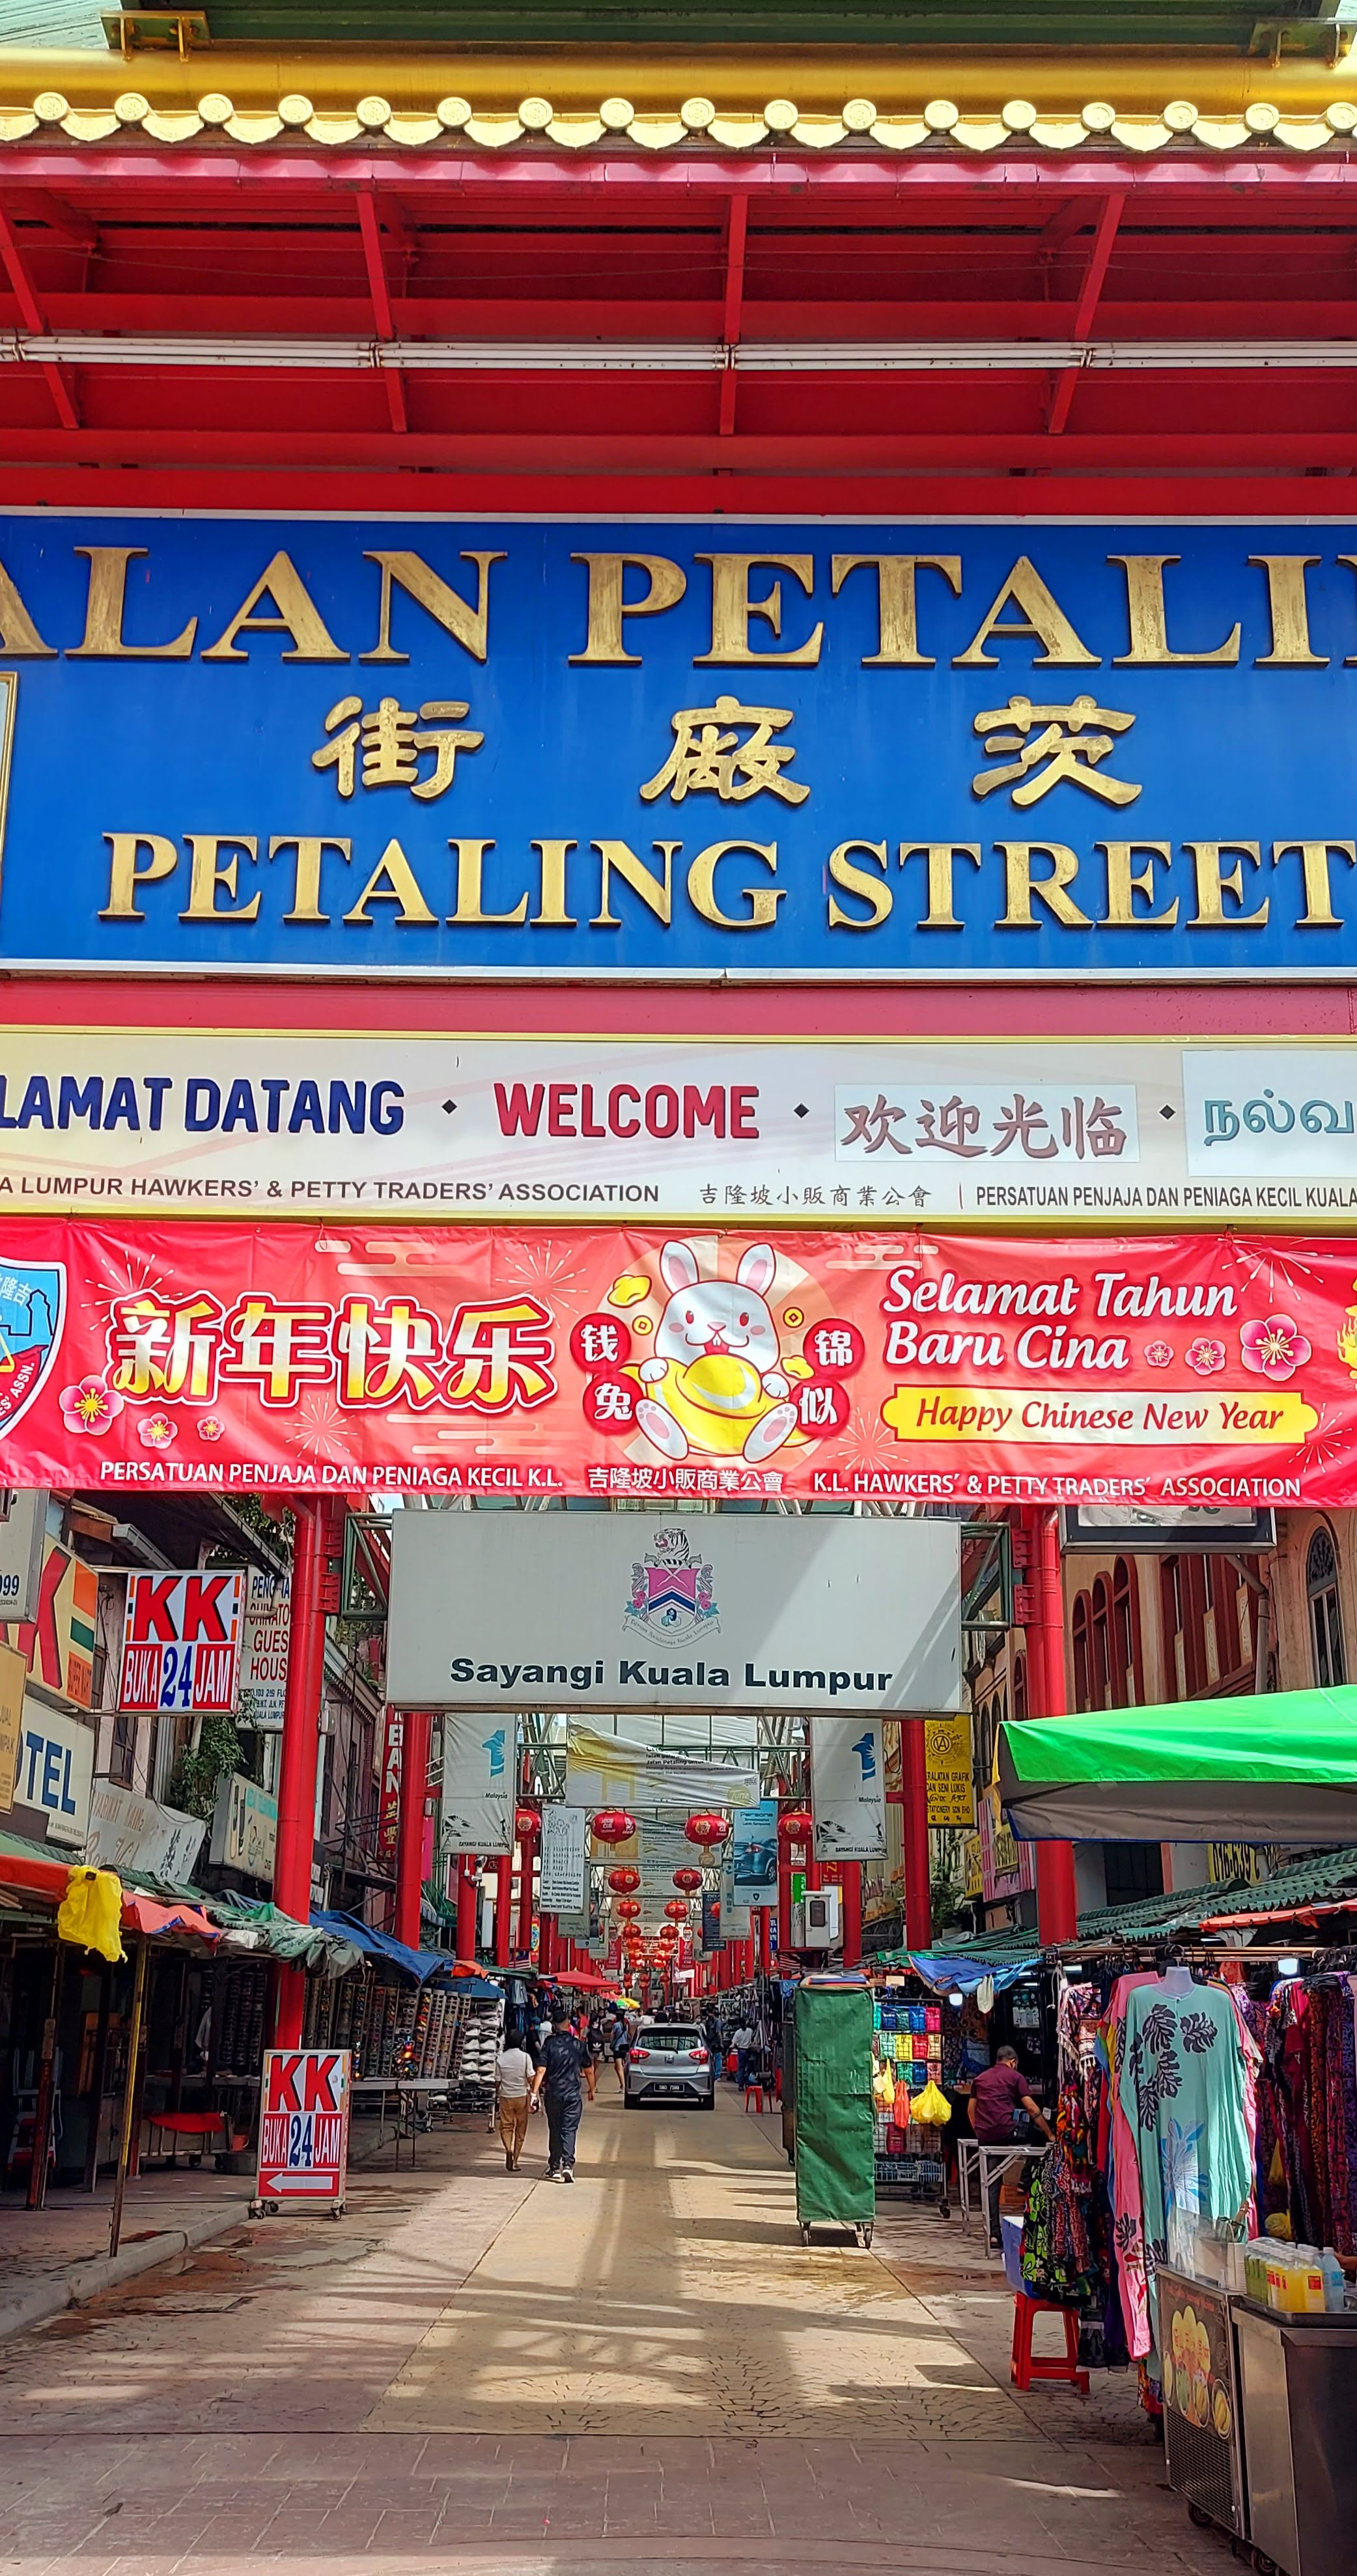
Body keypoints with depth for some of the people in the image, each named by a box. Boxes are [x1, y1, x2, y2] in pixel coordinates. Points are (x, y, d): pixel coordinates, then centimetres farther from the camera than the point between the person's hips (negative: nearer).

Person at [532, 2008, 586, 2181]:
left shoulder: (550, 2044, -5)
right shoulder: (577, 2044, -1)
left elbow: (541, 2071, -12)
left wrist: (534, 2092, -11)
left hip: (553, 2094, 0)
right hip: (573, 2094, 0)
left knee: (554, 2131, 13)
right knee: (569, 2130, 0)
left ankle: (555, 2167, 19)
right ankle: (568, 2164, -17)